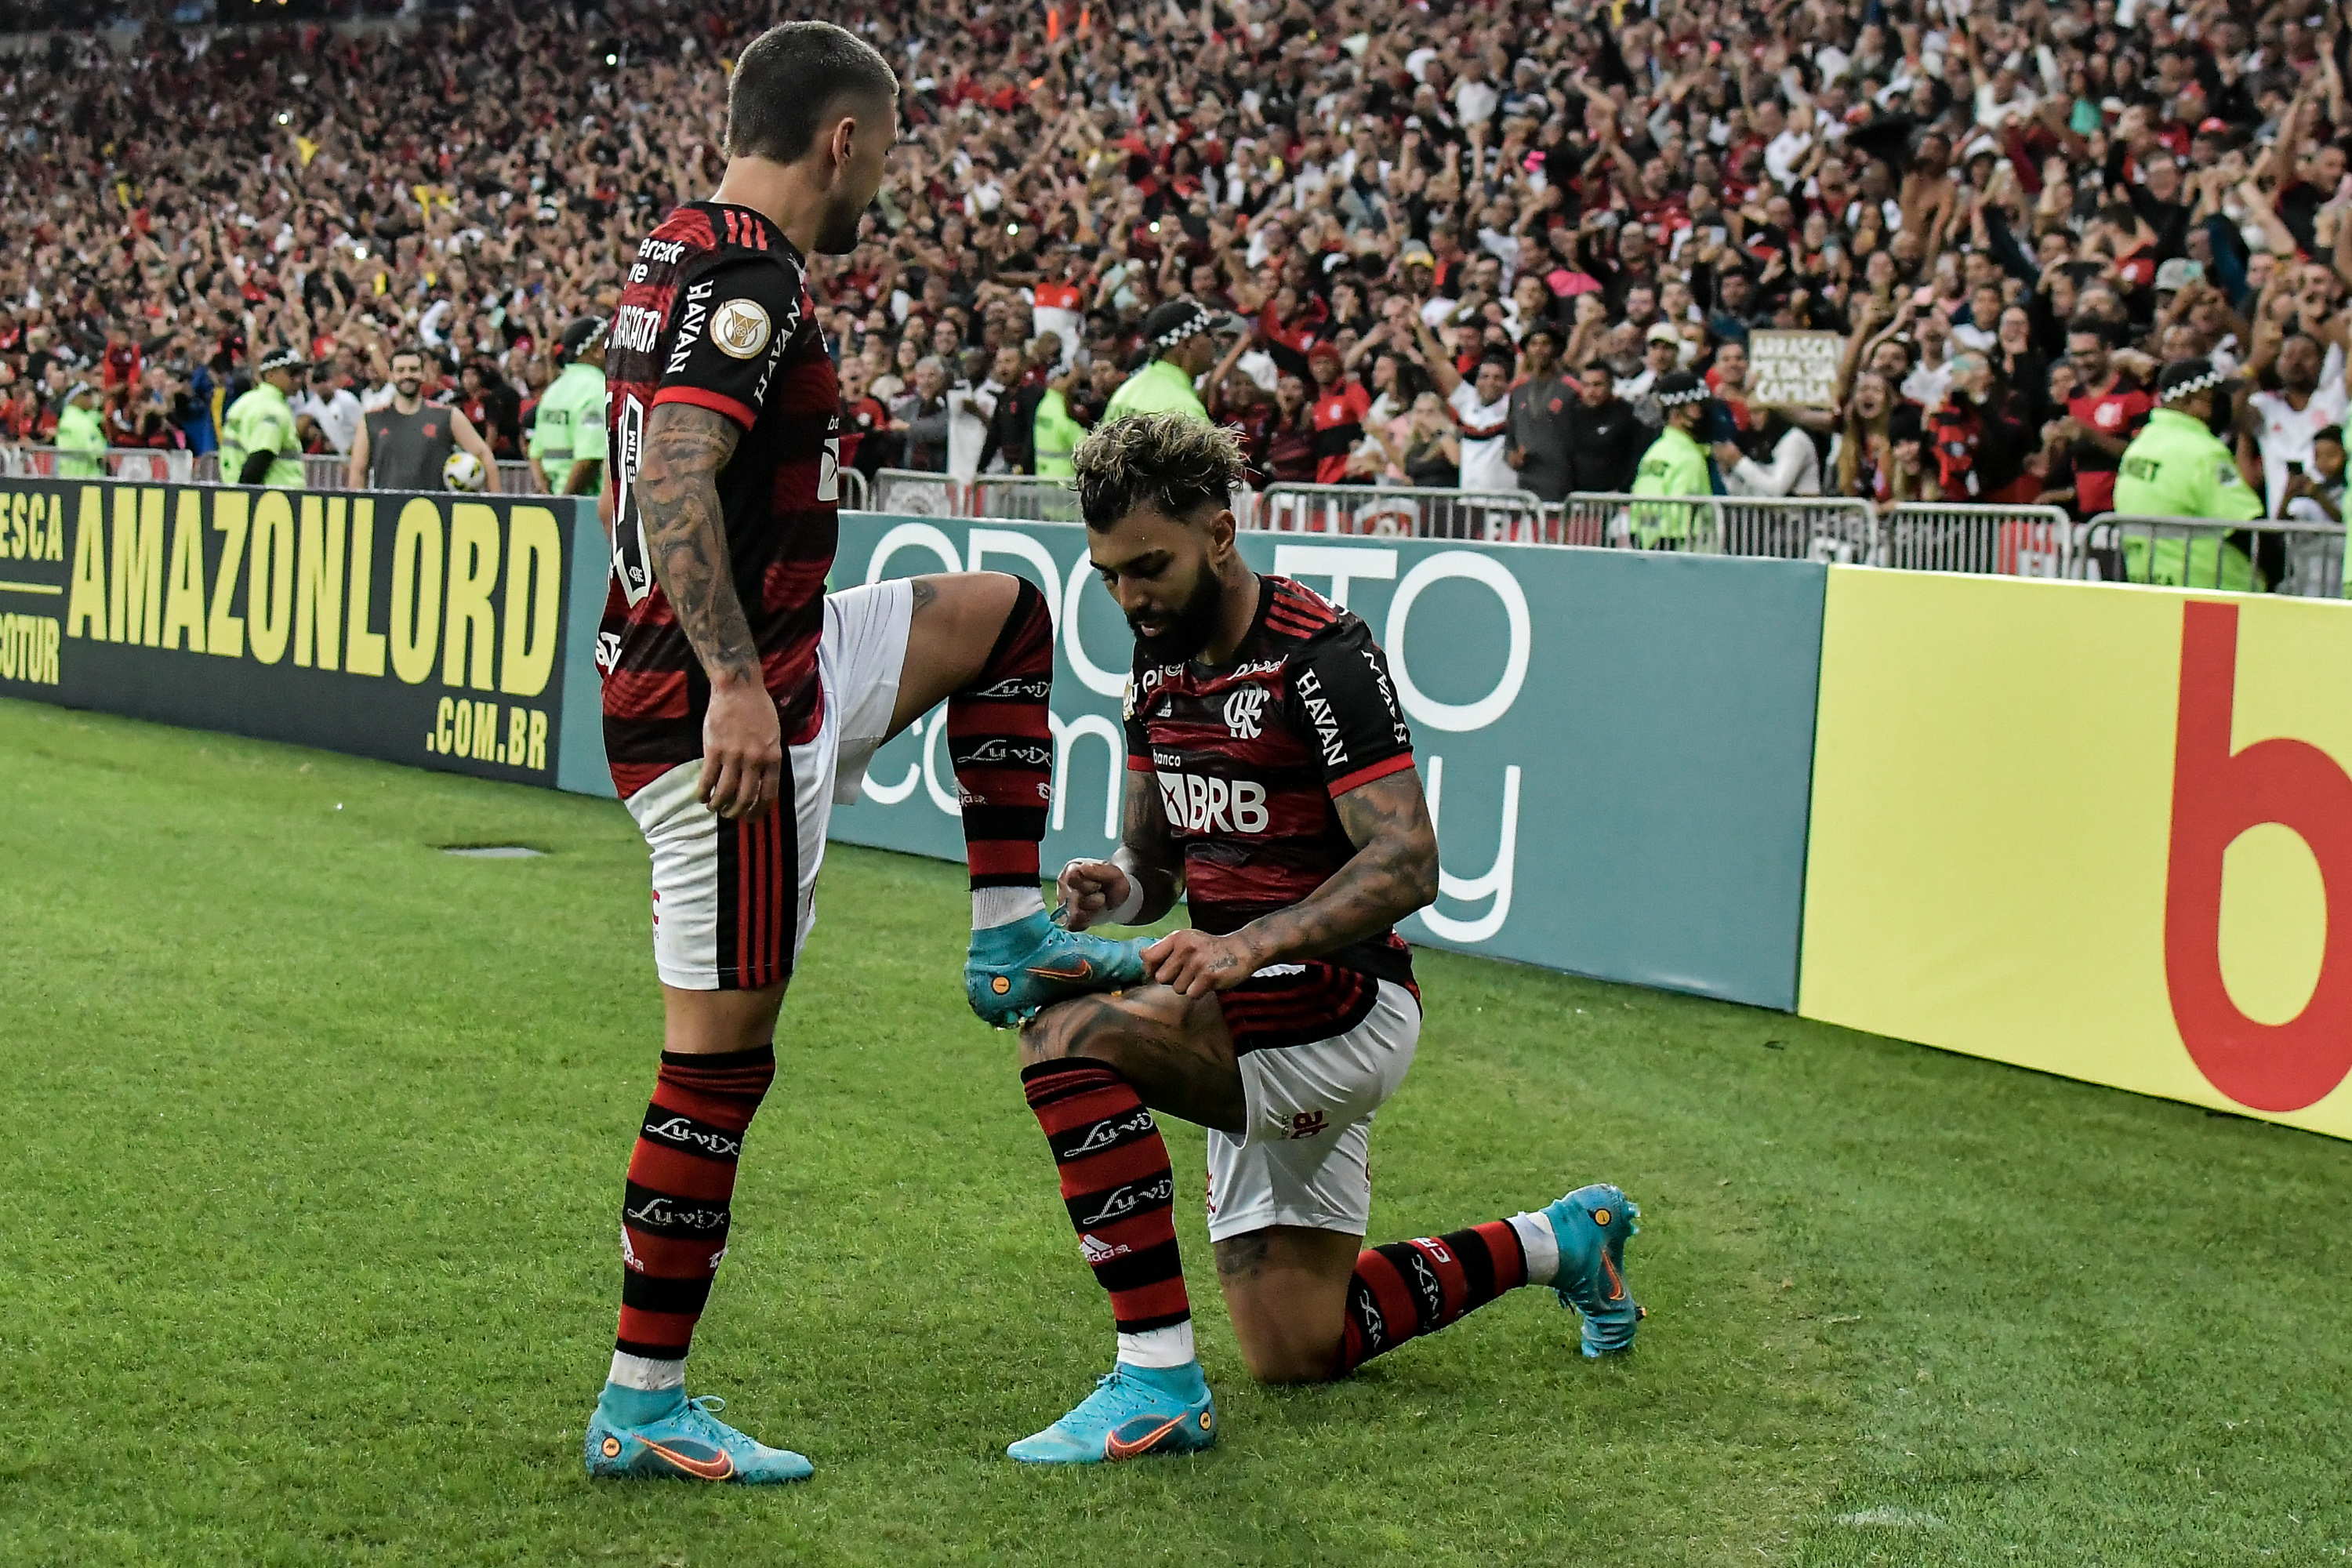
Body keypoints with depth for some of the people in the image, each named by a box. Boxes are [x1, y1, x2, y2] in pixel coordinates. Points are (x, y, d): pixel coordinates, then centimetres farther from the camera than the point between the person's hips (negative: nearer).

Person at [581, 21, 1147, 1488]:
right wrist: (733, 681, -34)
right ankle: (643, 1405, 1)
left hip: (785, 666, 10)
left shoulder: (684, 255, 13)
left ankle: (1012, 940, 20)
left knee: (1001, 612, 24)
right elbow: (677, 480, -30)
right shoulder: (752, 279, -18)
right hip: (733, 705, -10)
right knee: (722, 1058, -5)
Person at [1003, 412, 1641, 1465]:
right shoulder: (1161, 664, 8)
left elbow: (1408, 864, -24)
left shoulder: (1323, 655, -17)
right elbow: (1155, 855, 16)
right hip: (1258, 1023, 9)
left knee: (1071, 1039, -29)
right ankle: (1558, 1242, 33)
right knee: (1295, 1354, 13)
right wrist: (1117, 888, -9)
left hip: (1343, 1007, -9)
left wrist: (1252, 944, -37)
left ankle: (1157, 1379, -27)